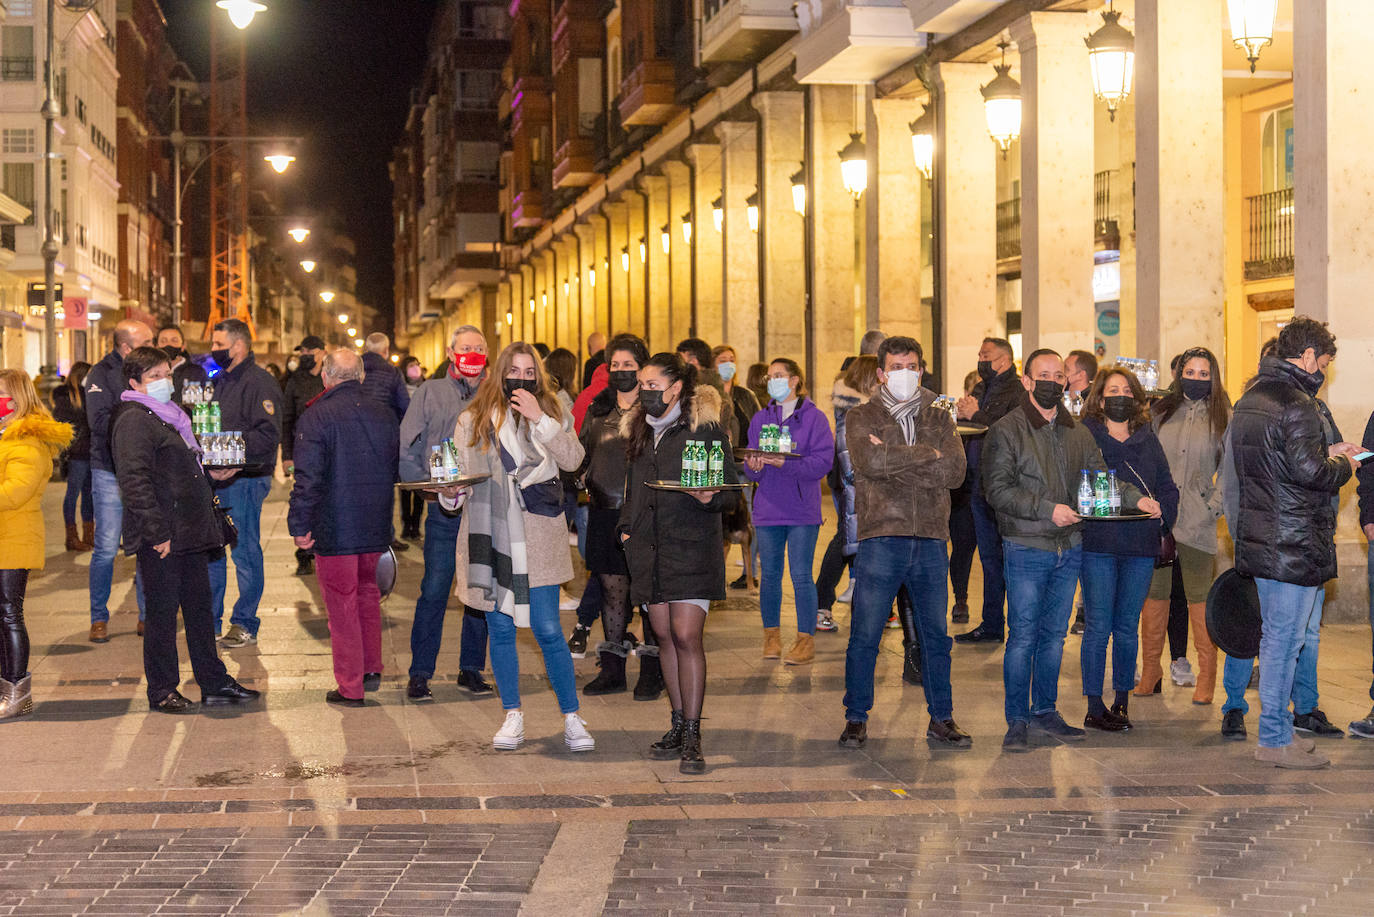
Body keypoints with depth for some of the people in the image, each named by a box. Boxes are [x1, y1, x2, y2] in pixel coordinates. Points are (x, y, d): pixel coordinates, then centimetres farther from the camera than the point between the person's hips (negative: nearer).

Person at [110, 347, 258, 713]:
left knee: (200, 607, 13)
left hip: (190, 532, 9)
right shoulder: (133, 421, -12)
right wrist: (157, 532, -23)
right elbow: (135, 481, -20)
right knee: (163, 611, -1)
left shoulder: (170, 415, 19)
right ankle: (161, 691, 8)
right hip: (161, 538, -9)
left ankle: (214, 683, 20)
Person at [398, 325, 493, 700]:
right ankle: (419, 674, 2)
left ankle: (471, 669, 16)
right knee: (434, 589, -5)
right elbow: (404, 452, 2)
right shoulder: (431, 393, 6)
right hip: (445, 510, -2)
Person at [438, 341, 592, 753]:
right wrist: (451, 492, -17)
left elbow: (572, 459, -9)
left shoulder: (553, 415, 7)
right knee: (501, 629, 6)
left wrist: (539, 419, -15)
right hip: (491, 537, 1)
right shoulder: (474, 420, 7)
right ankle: (513, 716, 20)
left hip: (537, 540, -1)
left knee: (548, 630, -4)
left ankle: (572, 718, 7)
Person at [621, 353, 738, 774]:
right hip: (648, 547, 6)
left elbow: (731, 488, -4)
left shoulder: (704, 427, -3)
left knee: (686, 636, -11)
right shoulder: (640, 430, 17)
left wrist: (711, 497, -24)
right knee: (665, 636, 7)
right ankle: (678, 726, 15)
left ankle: (692, 735, -7)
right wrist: (627, 527, 15)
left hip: (691, 545, -6)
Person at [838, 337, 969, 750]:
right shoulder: (861, 418, 5)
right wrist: (927, 455, -9)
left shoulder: (939, 418, 13)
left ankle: (941, 719, 18)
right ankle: (856, 719, 11)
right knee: (864, 635, 0)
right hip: (881, 536, -3)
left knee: (936, 634, 8)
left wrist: (895, 460, -10)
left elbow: (955, 471, -4)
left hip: (930, 539, 3)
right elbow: (871, 461, -15)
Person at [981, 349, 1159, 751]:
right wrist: (1047, 510, -21)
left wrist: (1134, 497, -7)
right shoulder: (1007, 431, -6)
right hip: (1027, 549, -5)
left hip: (1069, 550, 5)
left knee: (1054, 635, 12)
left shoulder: (1078, 432, 12)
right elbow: (997, 490, -13)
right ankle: (1017, 720, 5)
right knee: (1023, 637, -3)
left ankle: (1044, 710, 22)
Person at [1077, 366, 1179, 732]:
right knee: (1098, 626, -4)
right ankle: (1095, 707, 1)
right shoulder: (1084, 435, 2)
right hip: (1098, 542, -3)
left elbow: (1167, 487, 17)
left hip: (1140, 546, 4)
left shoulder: (1148, 439, 14)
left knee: (1127, 626, 8)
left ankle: (1122, 701, 17)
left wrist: (1162, 513, 3)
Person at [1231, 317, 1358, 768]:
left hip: (1259, 539, 10)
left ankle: (1277, 731, 21)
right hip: (1294, 543, -10)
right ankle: (1275, 739, 2)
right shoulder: (1297, 404, -16)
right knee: (1285, 638, -3)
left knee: (1276, 636, 16)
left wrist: (1325, 455, 19)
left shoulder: (1249, 400, 14)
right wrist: (1343, 466, -4)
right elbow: (1308, 471, -24)